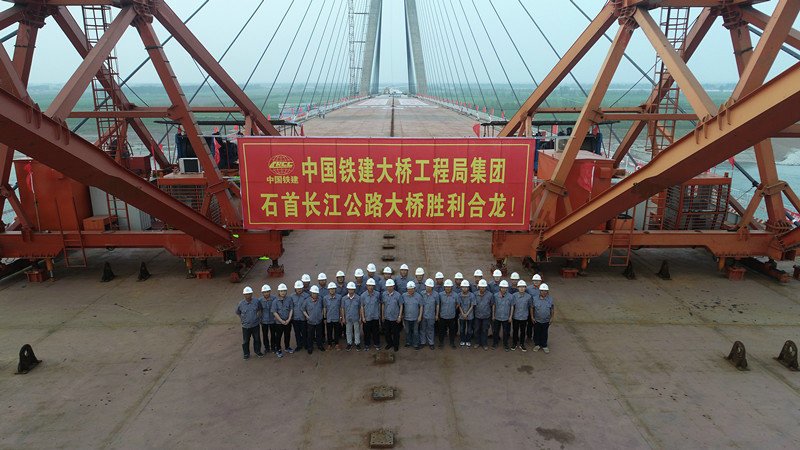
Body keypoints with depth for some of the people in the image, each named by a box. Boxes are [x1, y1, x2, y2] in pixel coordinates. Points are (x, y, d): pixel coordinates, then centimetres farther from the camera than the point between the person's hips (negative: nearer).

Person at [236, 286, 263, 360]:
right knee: (245, 341, 7)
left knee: (257, 339, 14)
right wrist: (243, 320, 6)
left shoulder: (256, 302, -6)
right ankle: (246, 354, 24)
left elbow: (259, 310, 14)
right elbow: (238, 313, 8)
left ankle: (257, 351, 33)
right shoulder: (241, 303, -10)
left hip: (255, 325, 1)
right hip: (245, 326, -1)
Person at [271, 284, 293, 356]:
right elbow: (274, 312, -11)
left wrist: (289, 319, -9)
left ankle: (287, 347, 37)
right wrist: (282, 321, -13)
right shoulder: (275, 301, -11)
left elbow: (291, 310, 2)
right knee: (278, 336, 8)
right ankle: (278, 350, 24)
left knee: (287, 335, 16)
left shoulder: (289, 300, -3)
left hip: (288, 322, 3)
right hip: (279, 322, -3)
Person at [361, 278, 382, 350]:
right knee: (367, 332, 11)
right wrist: (363, 317, -4)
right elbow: (362, 307, -2)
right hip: (367, 317, -1)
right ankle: (367, 344, 27)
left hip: (375, 317, 1)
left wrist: (379, 313, 10)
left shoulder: (377, 294, -5)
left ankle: (377, 344, 27)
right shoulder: (363, 295, -8)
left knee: (376, 331, 10)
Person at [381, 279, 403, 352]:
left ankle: (396, 345, 27)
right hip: (387, 317, 3)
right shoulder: (384, 294, -3)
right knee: (387, 332, 15)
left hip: (395, 318, -3)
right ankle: (389, 343, 36)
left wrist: (400, 316, -6)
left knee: (396, 333, 8)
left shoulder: (398, 295, -12)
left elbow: (401, 306, -5)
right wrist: (382, 315, 10)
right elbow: (383, 305, 8)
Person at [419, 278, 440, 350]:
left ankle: (431, 343, 24)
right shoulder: (422, 293, -5)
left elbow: (437, 305, 1)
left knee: (430, 330, 10)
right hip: (423, 315, 1)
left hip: (431, 316, -1)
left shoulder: (436, 294, -8)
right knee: (422, 329, 11)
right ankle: (422, 342, 26)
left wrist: (437, 315, 4)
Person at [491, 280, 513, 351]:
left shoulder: (510, 296, -8)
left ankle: (505, 344, 26)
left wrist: (510, 316, -2)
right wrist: (493, 315, 5)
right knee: (496, 331, 12)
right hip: (497, 317, 1)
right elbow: (493, 306, 3)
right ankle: (495, 343, 31)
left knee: (506, 332, 10)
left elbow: (512, 307, 0)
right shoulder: (496, 295, -5)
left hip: (506, 318, -1)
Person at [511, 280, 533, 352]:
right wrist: (511, 316, -9)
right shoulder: (514, 295, -11)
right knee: (515, 330, 13)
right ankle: (514, 343, 29)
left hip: (524, 317, 1)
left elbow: (530, 307, 4)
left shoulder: (528, 296, -8)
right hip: (516, 316, -1)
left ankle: (522, 344, 29)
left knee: (522, 331, 13)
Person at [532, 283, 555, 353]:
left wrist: (551, 318, 1)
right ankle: (537, 345, 29)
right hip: (537, 320, -1)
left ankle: (544, 346, 28)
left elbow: (552, 309, 4)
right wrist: (532, 317, -3)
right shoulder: (535, 299, -9)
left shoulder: (550, 299, -4)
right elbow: (532, 309, 0)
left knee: (544, 334, 13)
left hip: (546, 321, 1)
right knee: (536, 333, 12)